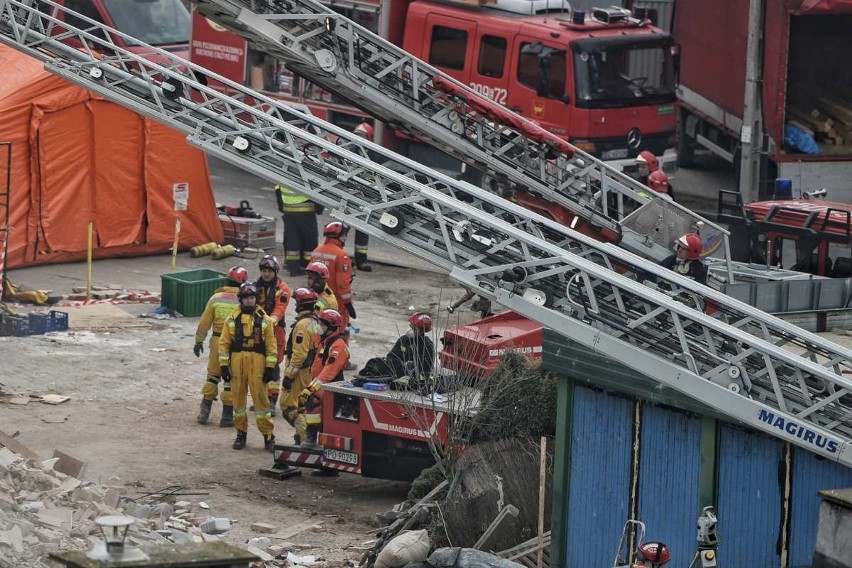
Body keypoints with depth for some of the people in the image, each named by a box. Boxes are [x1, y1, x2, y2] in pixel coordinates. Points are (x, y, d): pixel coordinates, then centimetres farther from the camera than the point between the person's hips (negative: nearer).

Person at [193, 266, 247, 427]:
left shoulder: (215, 298, -1)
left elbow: (204, 322, 4)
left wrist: (199, 341, 14)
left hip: (217, 341, 3)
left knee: (212, 376, 18)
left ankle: (204, 411, 20)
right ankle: (227, 416, 10)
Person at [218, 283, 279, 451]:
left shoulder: (264, 320, 4)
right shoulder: (232, 319, 6)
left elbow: (271, 345, 4)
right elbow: (224, 343, 7)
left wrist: (270, 367, -1)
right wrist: (224, 366, 1)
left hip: (257, 363, -2)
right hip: (237, 362, 2)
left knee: (260, 397, -5)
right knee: (238, 397, 7)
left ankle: (268, 435, 2)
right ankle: (241, 433, 19)